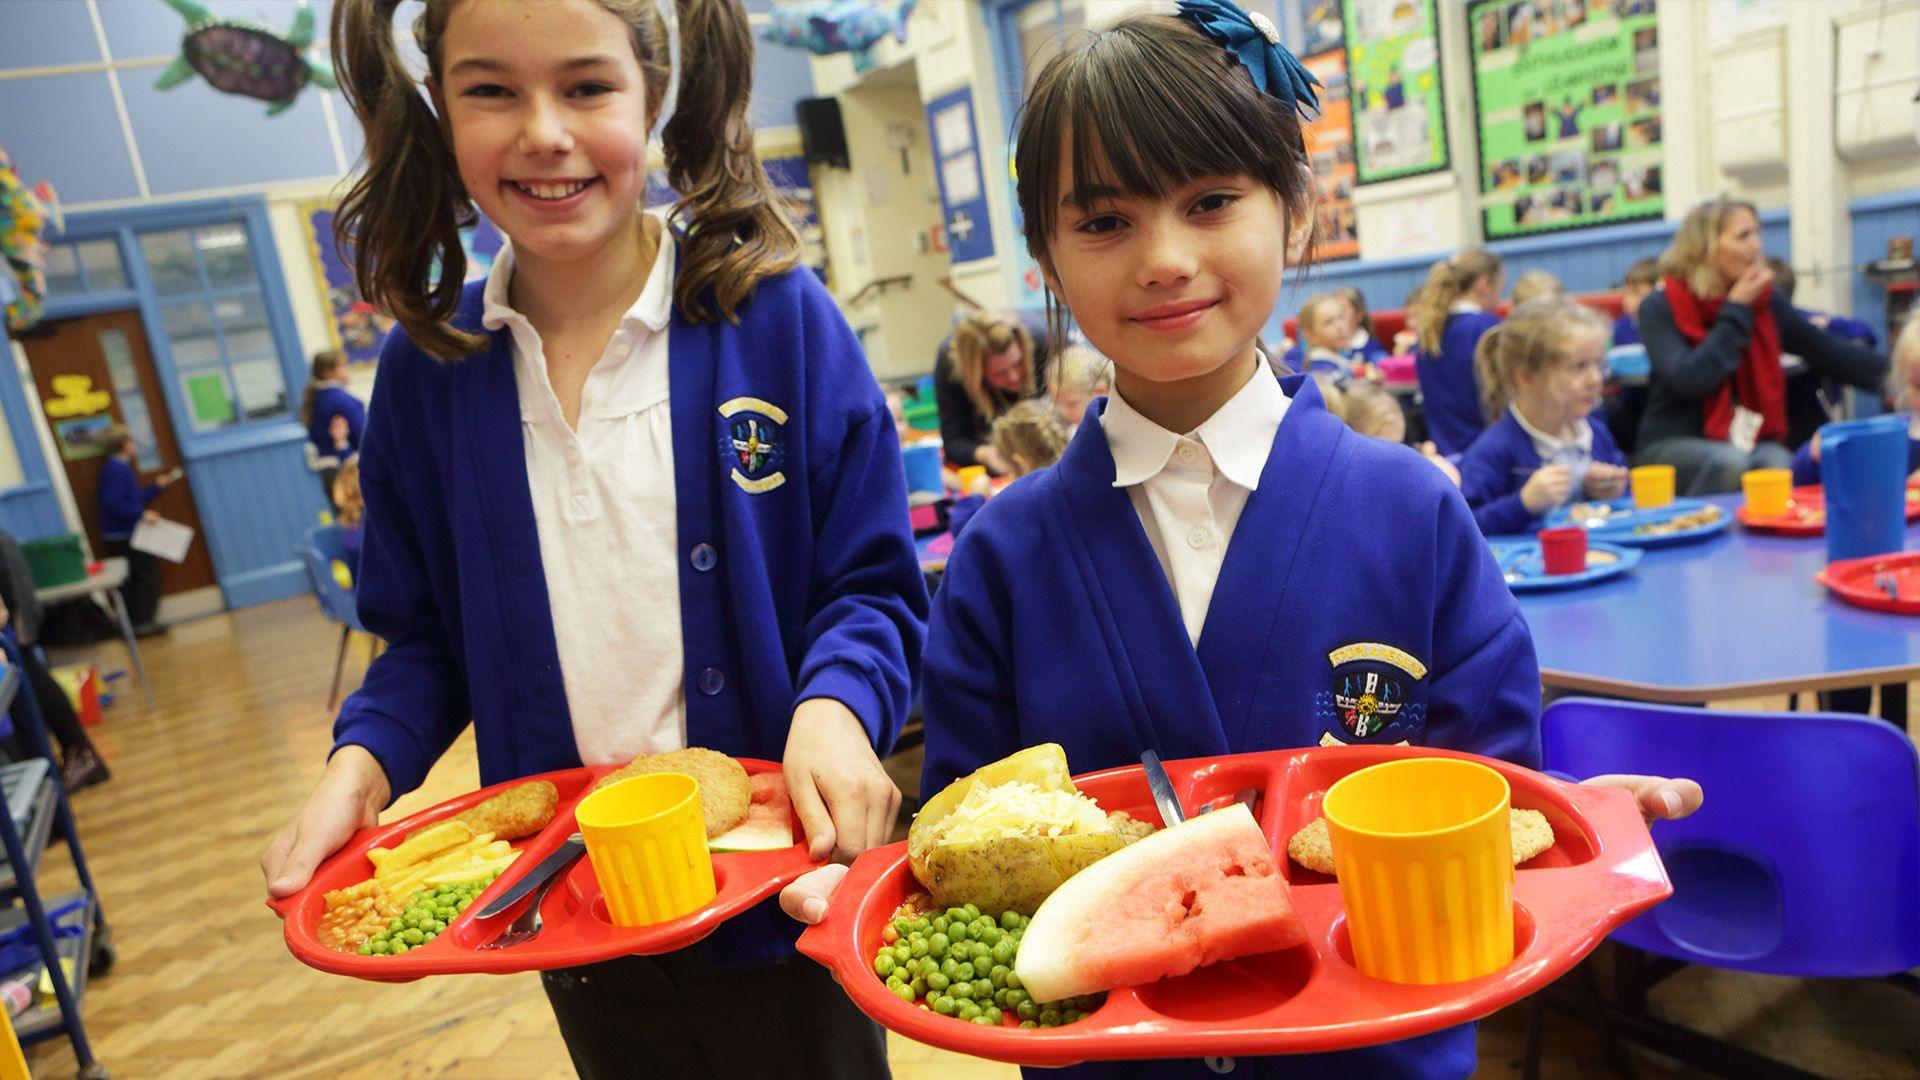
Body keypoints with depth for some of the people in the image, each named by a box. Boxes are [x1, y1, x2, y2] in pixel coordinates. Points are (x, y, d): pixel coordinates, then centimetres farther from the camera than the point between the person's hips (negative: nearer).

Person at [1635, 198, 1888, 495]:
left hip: (1750, 440, 4)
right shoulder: (1659, 309, -8)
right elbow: (1687, 380, -22)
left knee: (1780, 464, -28)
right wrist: (1737, 311, -13)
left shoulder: (1764, 300, 7)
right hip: (1674, 445, -4)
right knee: (1730, 463, -33)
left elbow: (1829, 352, 13)